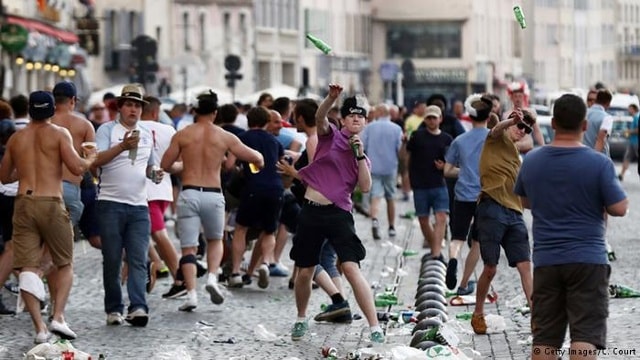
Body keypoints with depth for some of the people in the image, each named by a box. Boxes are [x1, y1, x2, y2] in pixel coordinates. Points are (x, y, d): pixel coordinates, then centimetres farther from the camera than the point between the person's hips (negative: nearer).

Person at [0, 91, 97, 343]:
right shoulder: (59, 134, 1)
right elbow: (76, 168, -9)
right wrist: (90, 160, 11)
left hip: (23, 202, 3)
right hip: (51, 204, -3)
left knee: (28, 267, 0)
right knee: (65, 264, 11)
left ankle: (39, 328, -8)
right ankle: (58, 317, -7)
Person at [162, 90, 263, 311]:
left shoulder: (183, 135, 2)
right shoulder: (225, 137, 3)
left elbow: (165, 165, 7)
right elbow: (256, 158, 9)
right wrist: (259, 159, 33)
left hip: (189, 194, -1)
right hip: (213, 195, 1)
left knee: (188, 247, 3)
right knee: (215, 240, 23)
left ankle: (191, 294, -7)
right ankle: (212, 277, 1)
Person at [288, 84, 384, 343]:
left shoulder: (362, 157, 12)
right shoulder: (330, 135, 8)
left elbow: (365, 187, -2)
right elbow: (320, 117, -14)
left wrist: (359, 155, -9)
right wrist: (332, 98, -33)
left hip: (338, 214, 0)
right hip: (311, 211, 0)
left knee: (351, 268, -16)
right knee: (304, 273, 8)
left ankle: (375, 327, -16)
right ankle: (301, 320, 34)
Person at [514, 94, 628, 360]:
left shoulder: (531, 161, 3)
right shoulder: (599, 163, -11)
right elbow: (619, 209, -9)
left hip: (545, 261, 4)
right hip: (588, 260, -4)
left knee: (544, 338, 9)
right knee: (586, 336, -5)